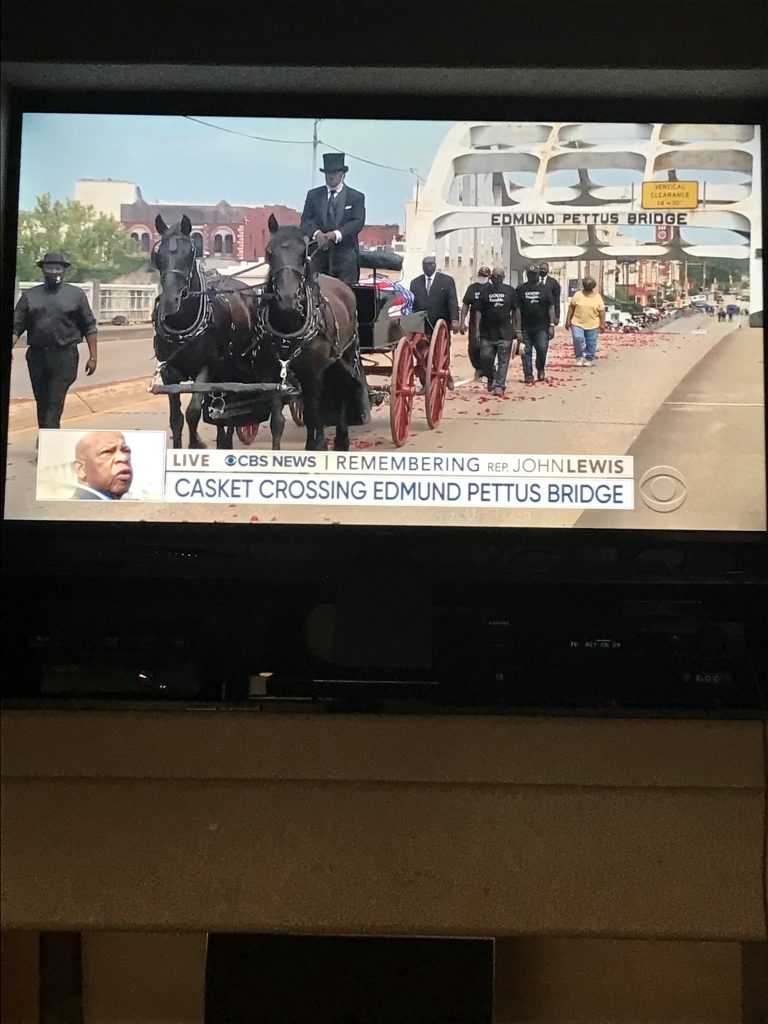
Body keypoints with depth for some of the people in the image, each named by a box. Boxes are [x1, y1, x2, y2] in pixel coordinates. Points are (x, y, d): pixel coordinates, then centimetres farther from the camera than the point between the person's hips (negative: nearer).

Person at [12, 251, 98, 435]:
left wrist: (92, 357, 0)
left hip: (64, 357, -3)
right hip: (37, 356, 3)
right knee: (41, 401, 11)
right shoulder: (30, 295, 10)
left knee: (55, 402, -10)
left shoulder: (76, 295, 5)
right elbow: (16, 326, 6)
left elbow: (89, 328, 6)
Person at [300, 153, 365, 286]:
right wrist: (316, 233, -16)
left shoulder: (356, 197, 9)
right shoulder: (313, 195, 15)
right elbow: (305, 220, 6)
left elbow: (358, 222, -4)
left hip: (345, 252, -2)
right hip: (320, 251, 2)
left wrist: (337, 234, -20)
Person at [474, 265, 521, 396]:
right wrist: (477, 329, -3)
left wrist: (518, 330, 2)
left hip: (505, 333, -1)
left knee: (503, 361, -2)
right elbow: (478, 311, 5)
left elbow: (516, 311, 6)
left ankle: (499, 385, 3)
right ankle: (491, 379, 26)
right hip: (487, 332, 1)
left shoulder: (510, 291, 5)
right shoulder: (485, 290, 6)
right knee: (485, 359, 1)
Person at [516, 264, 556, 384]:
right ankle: (528, 375, 10)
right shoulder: (520, 289, 7)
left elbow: (551, 307, 4)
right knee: (526, 352, 1)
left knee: (542, 349, -6)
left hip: (542, 327, -1)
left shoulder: (545, 288, 6)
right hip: (525, 327, 1)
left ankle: (541, 369, 20)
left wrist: (552, 325, -5)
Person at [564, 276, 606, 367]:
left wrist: (602, 324, -5)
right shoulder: (577, 295, 3)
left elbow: (602, 311, 1)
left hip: (592, 325, 0)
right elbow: (571, 308, 5)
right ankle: (579, 357, 1)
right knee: (577, 339, -18)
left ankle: (589, 359, 22)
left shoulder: (597, 297, 2)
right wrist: (568, 320, 1)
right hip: (577, 323, 0)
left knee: (591, 343, 4)